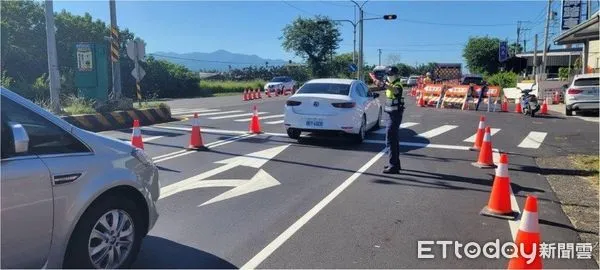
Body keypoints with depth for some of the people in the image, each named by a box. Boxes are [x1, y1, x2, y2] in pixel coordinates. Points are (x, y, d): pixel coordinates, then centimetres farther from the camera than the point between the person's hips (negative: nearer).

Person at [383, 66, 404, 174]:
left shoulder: (398, 85, -17)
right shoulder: (390, 84, 11)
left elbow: (395, 90, -44)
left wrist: (384, 85, -57)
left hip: (395, 115, -11)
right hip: (392, 114, 11)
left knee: (390, 139, -14)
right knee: (394, 139, 18)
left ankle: (394, 166, -14)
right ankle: (396, 163, 29)